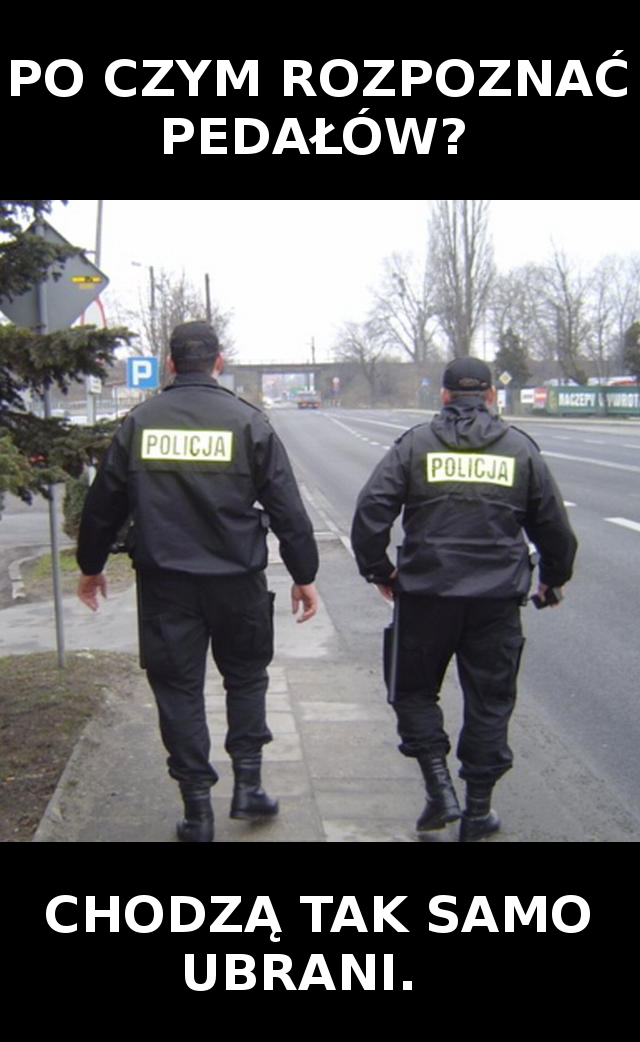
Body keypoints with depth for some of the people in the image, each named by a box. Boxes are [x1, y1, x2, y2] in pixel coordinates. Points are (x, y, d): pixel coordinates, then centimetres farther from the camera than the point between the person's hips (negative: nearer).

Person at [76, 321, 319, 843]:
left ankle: (198, 808, 13)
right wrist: (304, 576, 6)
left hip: (164, 582, 1)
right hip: (236, 579, -1)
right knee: (245, 676, 20)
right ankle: (248, 783, 17)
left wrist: (91, 566, 21)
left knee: (178, 687, 10)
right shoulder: (248, 421, -4)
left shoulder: (138, 422, 1)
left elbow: (103, 503, 7)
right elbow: (287, 509, -4)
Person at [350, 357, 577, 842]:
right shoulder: (520, 447, 6)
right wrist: (553, 579, 25)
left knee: (413, 690, 17)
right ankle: (478, 812, 19)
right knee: (489, 701, 12)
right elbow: (554, 526, 9)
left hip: (425, 591, -1)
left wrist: (379, 569, 7)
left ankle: (440, 789, 5)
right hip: (498, 597, 1)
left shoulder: (415, 444, 2)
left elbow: (370, 510, -6)